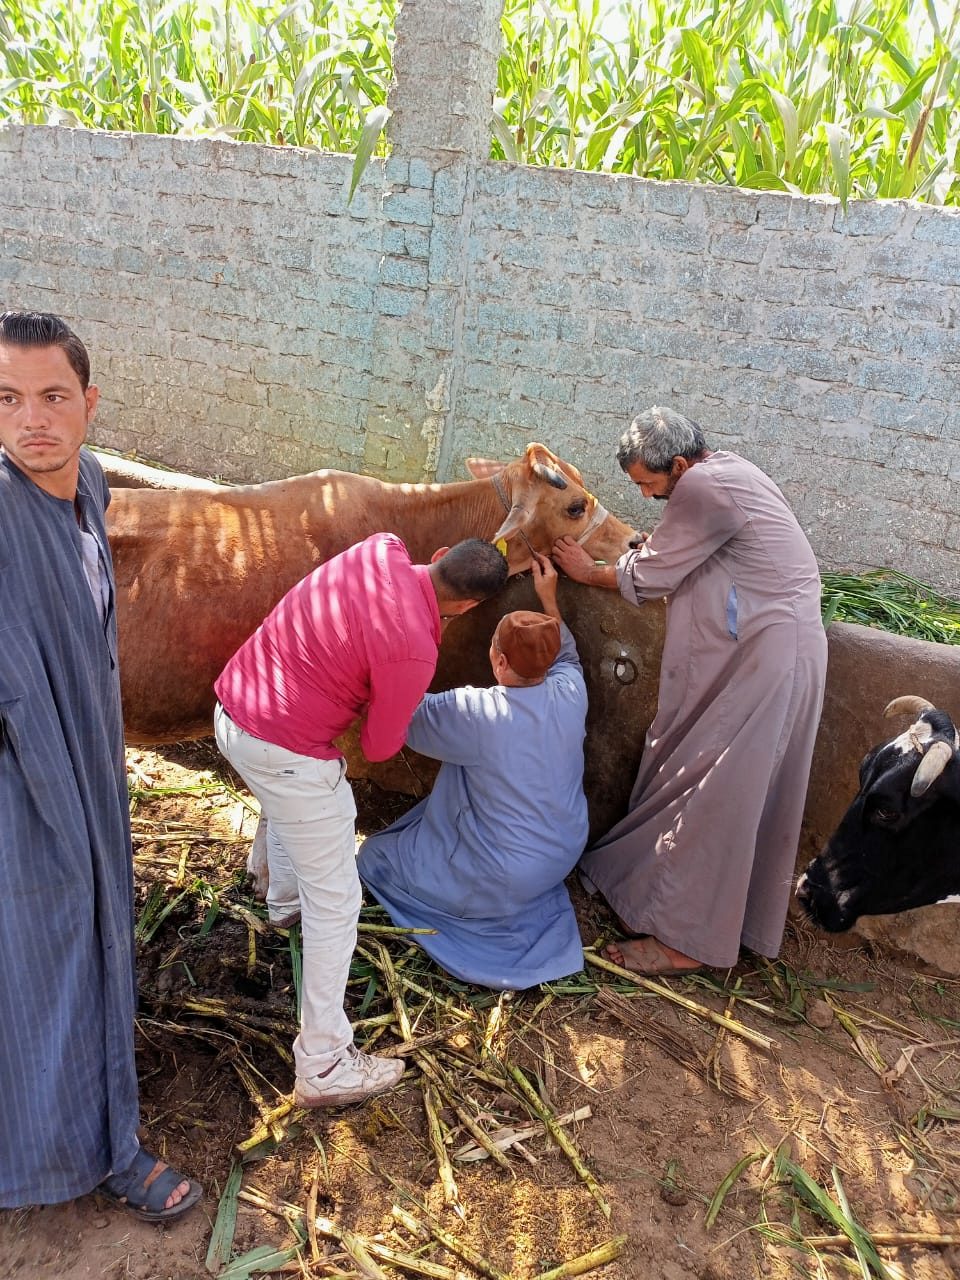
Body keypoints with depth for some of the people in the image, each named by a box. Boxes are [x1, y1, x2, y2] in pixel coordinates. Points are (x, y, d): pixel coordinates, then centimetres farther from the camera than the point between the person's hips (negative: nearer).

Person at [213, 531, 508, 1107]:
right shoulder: (413, 649, -25)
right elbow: (381, 745, -9)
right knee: (336, 902, 5)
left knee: (286, 811, 39)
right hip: (285, 752, -9)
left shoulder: (381, 547, -4)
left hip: (234, 704, 9)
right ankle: (324, 1067, 15)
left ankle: (285, 901, 68)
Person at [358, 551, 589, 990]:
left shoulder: (478, 714, -32)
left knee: (372, 858, 10)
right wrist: (548, 597, 12)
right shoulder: (571, 693, -16)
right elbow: (564, 655, 10)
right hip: (564, 855, 7)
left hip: (506, 879, -7)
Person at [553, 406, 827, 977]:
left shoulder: (703, 487, -17)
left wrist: (590, 571, 7)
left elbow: (649, 576, -8)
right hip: (755, 649, 10)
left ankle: (690, 940, 5)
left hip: (764, 657, -10)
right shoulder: (726, 470, 14)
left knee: (715, 795, -5)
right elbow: (681, 563, 19)